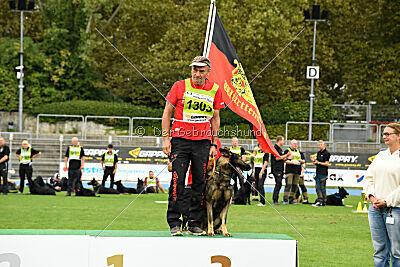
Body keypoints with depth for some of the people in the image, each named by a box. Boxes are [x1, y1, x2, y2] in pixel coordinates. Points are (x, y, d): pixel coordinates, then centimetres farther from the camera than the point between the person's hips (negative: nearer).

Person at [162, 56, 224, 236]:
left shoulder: (214, 90, 8)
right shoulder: (180, 86, 1)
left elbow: (215, 119, 15)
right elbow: (167, 112, 5)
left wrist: (214, 144, 9)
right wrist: (165, 138, -3)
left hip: (203, 142, 2)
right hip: (180, 140, -2)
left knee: (199, 182, 3)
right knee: (178, 181, -8)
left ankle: (195, 224, 9)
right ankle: (174, 224, -3)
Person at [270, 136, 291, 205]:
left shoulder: (280, 149, 20)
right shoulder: (275, 148, -9)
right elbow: (277, 158, -17)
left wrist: (287, 155, 12)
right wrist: (286, 155, -10)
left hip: (280, 169, 10)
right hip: (276, 169, -10)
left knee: (279, 185, 8)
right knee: (278, 184, -13)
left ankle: (275, 200, 11)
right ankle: (275, 200, -13)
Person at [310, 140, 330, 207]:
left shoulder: (326, 153, -8)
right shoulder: (319, 153, 17)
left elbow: (327, 163, -12)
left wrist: (318, 162, -19)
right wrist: (314, 160, 1)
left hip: (323, 173, -8)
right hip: (318, 173, 8)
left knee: (322, 188, -6)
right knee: (317, 187, 6)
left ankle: (323, 202, -5)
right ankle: (319, 201, 9)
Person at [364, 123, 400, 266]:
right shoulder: (381, 155, 15)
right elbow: (369, 177, 15)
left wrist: (387, 201, -13)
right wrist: (372, 196, 0)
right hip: (375, 207, 6)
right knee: (379, 250, 8)